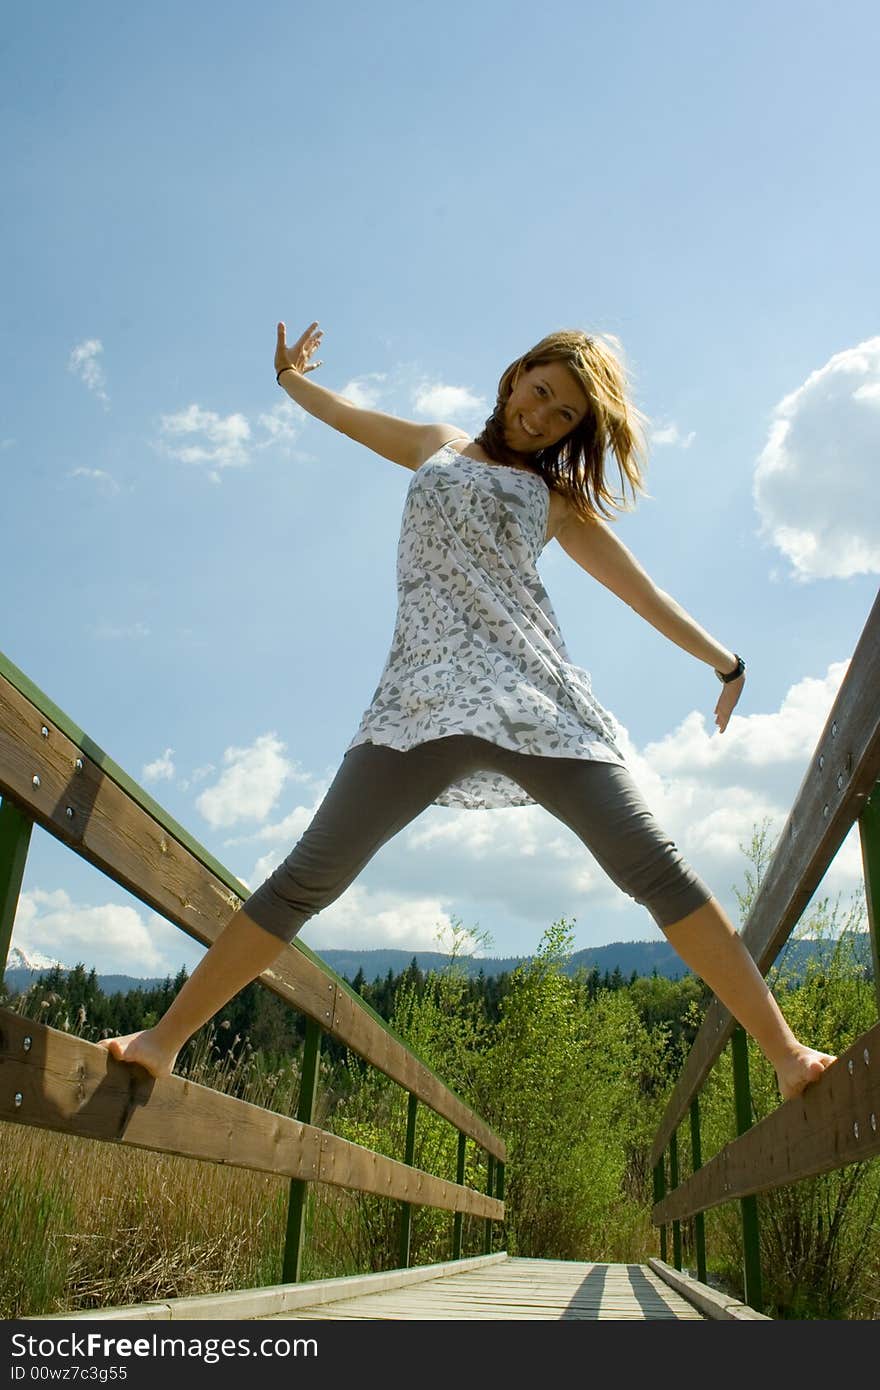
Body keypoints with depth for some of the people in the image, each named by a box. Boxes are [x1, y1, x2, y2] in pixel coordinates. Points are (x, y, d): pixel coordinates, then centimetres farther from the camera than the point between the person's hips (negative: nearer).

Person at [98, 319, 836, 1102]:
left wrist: (727, 663, 20)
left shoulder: (558, 500, 20)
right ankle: (164, 1041, 2)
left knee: (654, 868, -11)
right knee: (309, 877, -6)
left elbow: (645, 594, 21)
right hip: (426, 695, 1)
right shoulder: (436, 448, 25)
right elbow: (338, 411, 40)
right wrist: (289, 374, 55)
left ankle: (787, 1054, -6)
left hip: (535, 698, 0)